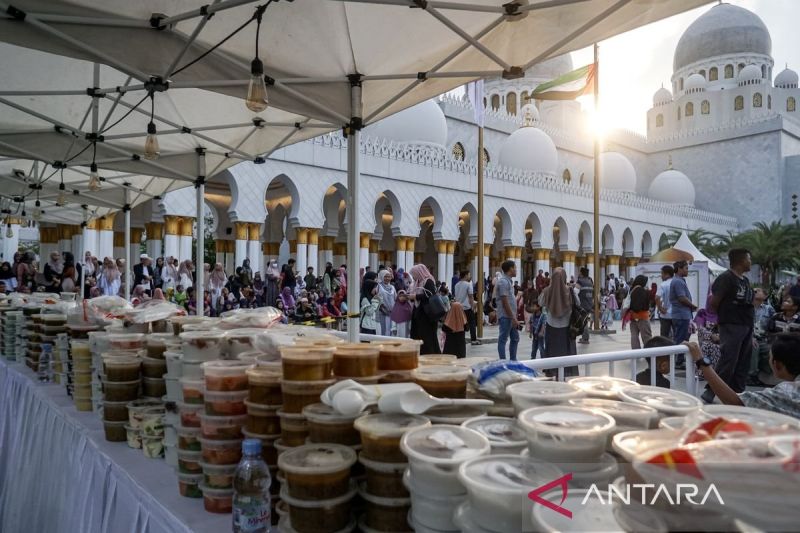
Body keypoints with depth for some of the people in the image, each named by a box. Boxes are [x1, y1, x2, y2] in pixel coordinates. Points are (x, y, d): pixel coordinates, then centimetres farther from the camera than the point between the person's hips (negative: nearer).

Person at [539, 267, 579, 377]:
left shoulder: (547, 292, -13)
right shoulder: (569, 291, -15)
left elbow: (540, 303, 5)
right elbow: (577, 303, 2)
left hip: (551, 327, 1)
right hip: (566, 327, 0)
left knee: (552, 352, 12)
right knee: (567, 352, 12)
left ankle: (552, 373, 15)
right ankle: (568, 373, 18)